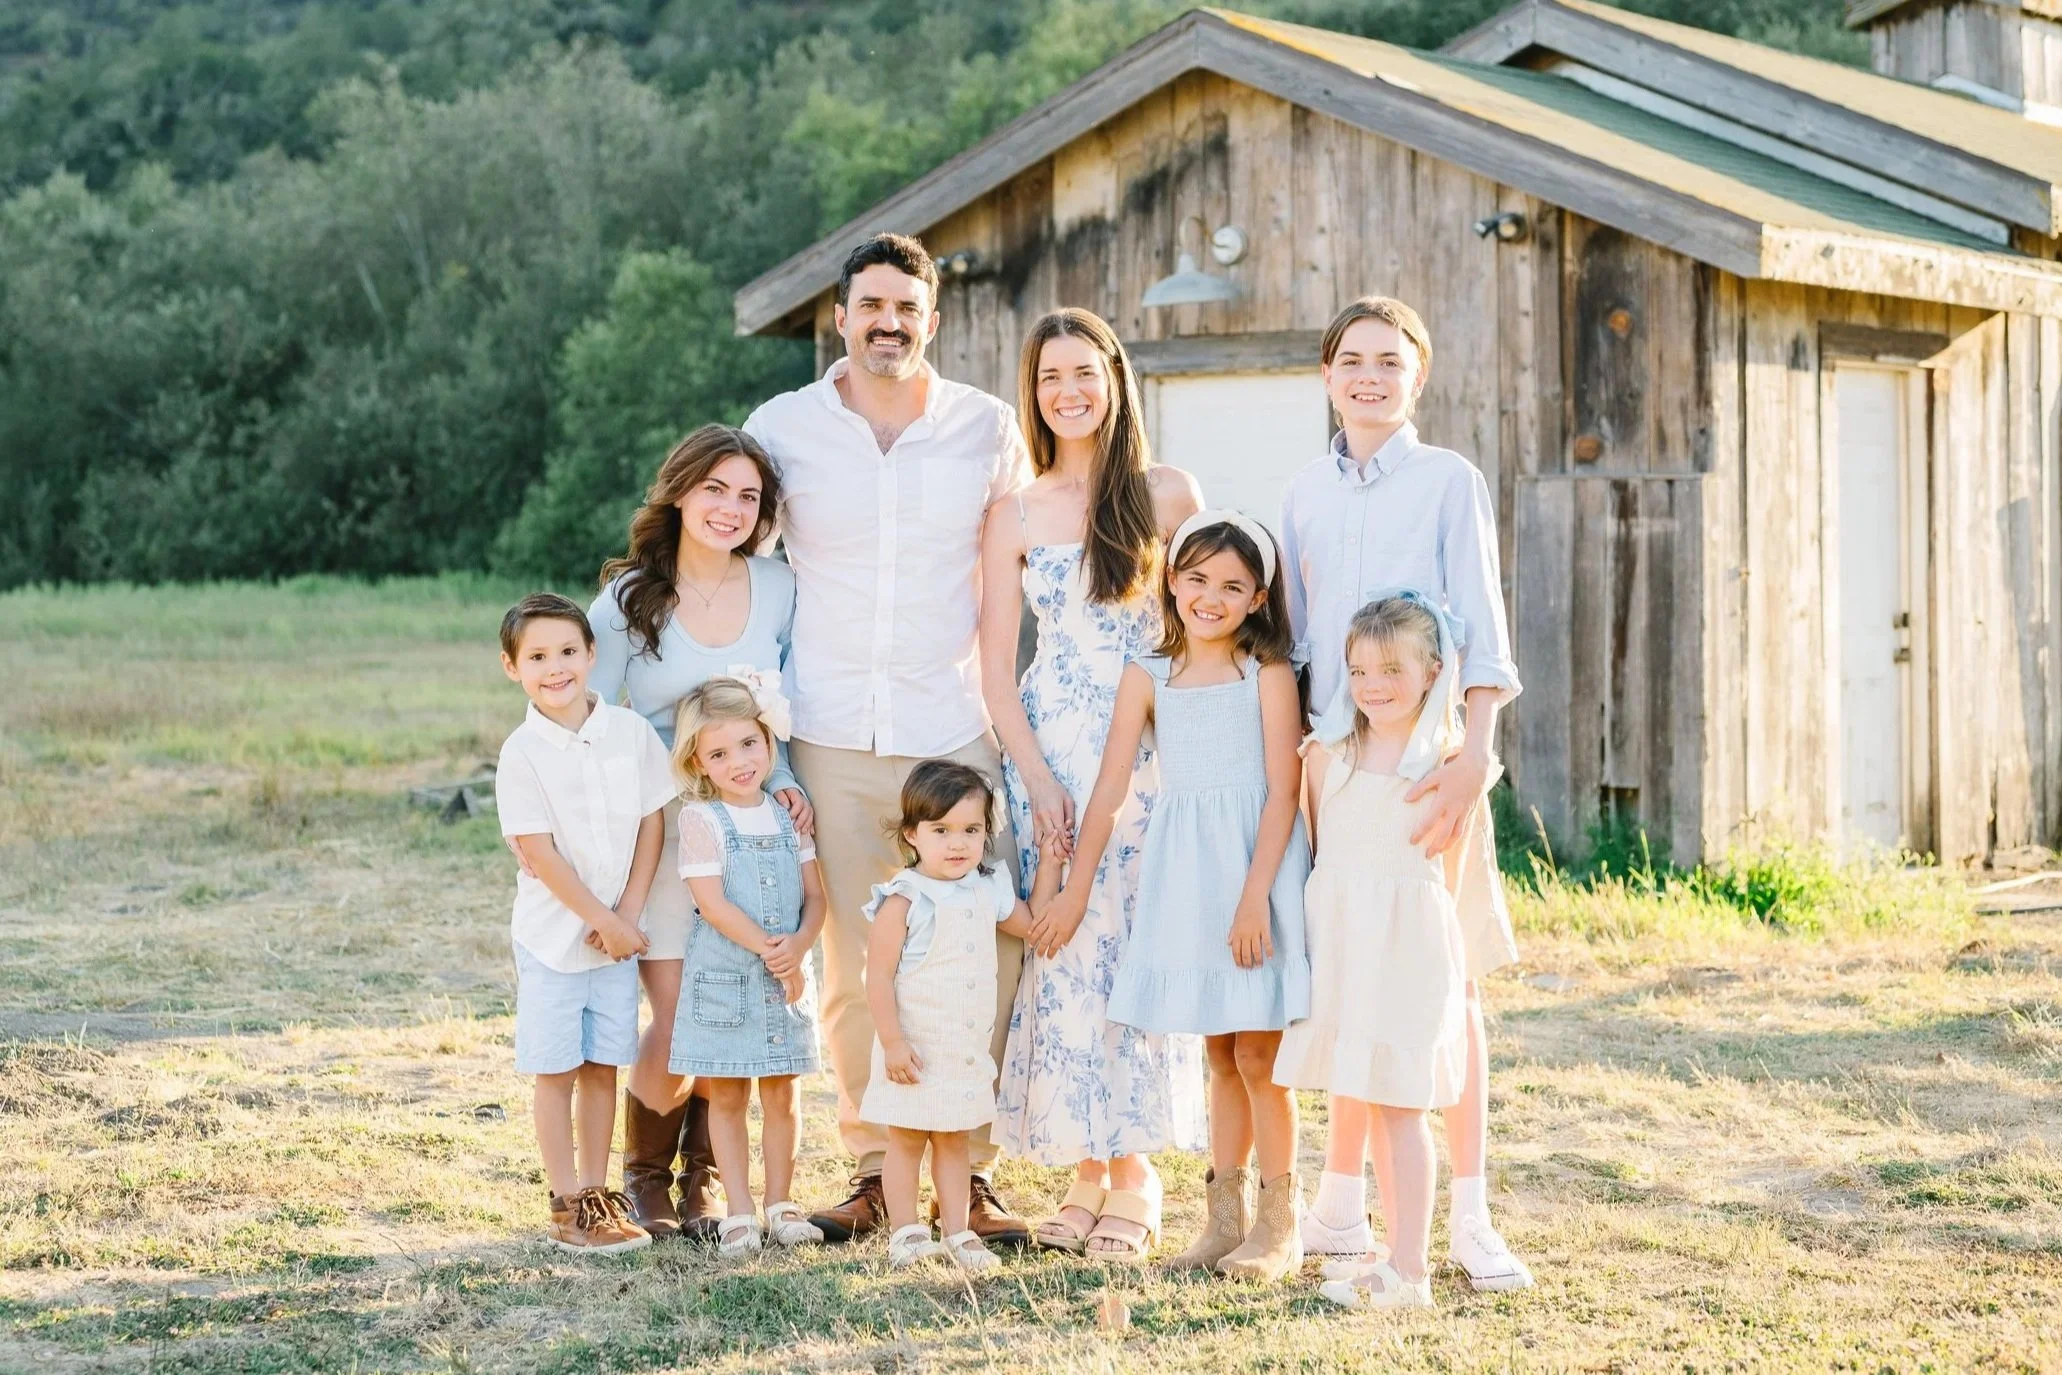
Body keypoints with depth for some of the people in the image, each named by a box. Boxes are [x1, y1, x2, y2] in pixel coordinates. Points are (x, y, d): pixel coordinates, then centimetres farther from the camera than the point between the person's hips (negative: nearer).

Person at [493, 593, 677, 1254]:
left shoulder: (632, 733, -2)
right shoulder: (522, 753, -12)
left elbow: (651, 826, 1)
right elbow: (538, 852, -14)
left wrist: (627, 915, -7)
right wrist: (601, 920, -14)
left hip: (618, 932, 3)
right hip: (552, 933, -3)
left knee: (603, 1065, 10)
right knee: (556, 1070, 2)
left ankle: (596, 1191, 19)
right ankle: (567, 1206, 8)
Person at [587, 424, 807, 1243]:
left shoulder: (778, 587, 2)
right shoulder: (629, 599, -4)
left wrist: (784, 783, -4)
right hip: (660, 830, -2)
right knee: (678, 1028, -9)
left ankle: (706, 1175, 22)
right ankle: (645, 1172, 19)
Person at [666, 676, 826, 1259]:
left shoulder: (788, 816, 6)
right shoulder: (700, 819, -7)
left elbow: (815, 896, 4)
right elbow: (712, 904, -13)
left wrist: (798, 946, -14)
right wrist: (766, 948, -17)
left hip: (787, 978, 4)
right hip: (724, 980, -3)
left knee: (780, 1095, 9)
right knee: (727, 1098, 4)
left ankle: (781, 1203, 19)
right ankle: (738, 1213, 9)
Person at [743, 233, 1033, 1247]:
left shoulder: (989, 429, 5)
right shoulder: (781, 427, 4)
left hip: (954, 733, 0)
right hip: (830, 739, 0)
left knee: (985, 952, -5)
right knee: (849, 962, 3)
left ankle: (969, 1169, 6)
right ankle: (873, 1169, 16)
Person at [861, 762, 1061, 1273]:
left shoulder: (987, 891, 4)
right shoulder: (904, 901, -16)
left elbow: (1031, 923, 22)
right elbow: (879, 976, -16)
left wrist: (1050, 864, 14)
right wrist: (892, 1042, -20)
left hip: (967, 1051, 6)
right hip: (915, 1050, -6)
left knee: (954, 1140, 13)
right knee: (906, 1140, 4)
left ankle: (956, 1233, 17)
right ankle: (906, 1234, 12)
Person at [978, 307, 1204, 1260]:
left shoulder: (1168, 496, 4)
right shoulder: (1016, 514, 7)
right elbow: (995, 665, 5)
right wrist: (1038, 779, -5)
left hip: (1150, 752, -1)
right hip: (1049, 752, 1)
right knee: (1062, 951, -2)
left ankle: (1133, 1170, 5)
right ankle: (1084, 1170, 8)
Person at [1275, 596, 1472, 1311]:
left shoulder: (1444, 760, -6)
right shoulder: (1330, 755, 6)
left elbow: (1448, 875, 0)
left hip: (1407, 942, -5)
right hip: (1340, 943, 5)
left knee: (1399, 1106, -6)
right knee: (1371, 1104, 12)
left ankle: (1410, 1271, -2)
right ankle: (1398, 1252, 23)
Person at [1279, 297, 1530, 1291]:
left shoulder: (1449, 481, -1)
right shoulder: (1306, 493, 12)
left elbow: (1481, 629, -8)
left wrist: (1475, 757, -19)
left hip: (1427, 760, -3)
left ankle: (1469, 1218, 3)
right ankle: (1341, 1208, 17)